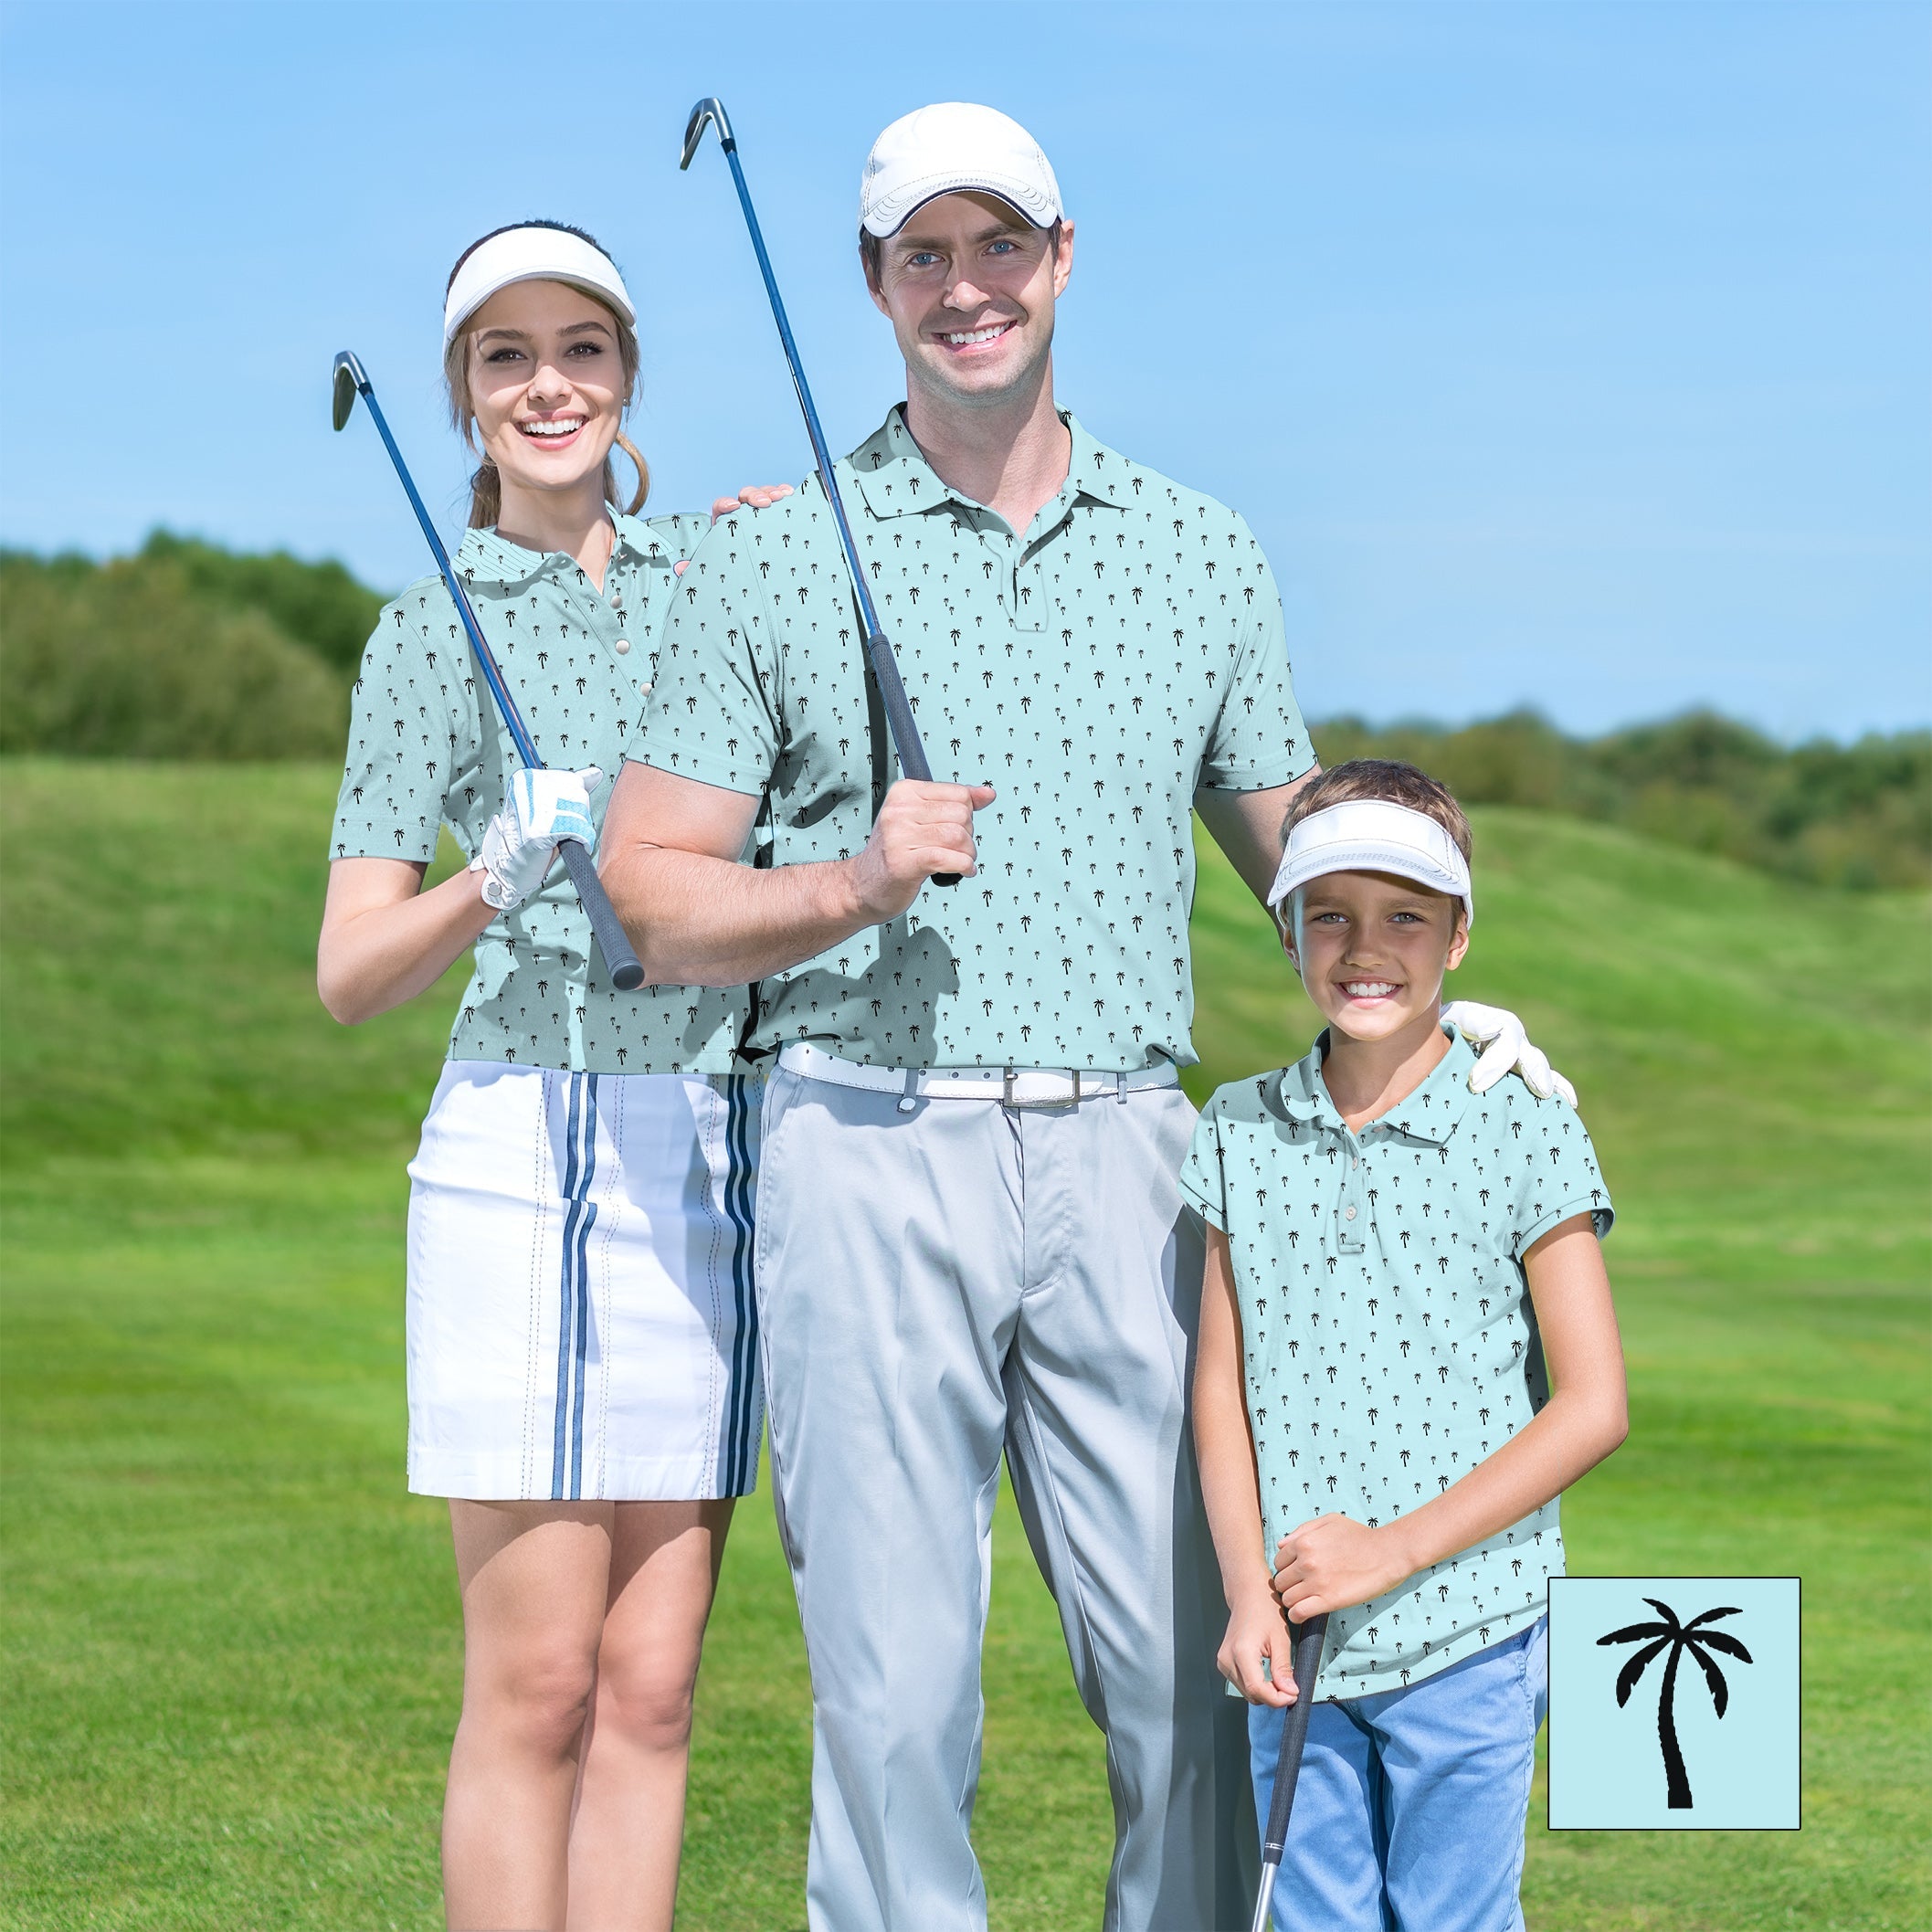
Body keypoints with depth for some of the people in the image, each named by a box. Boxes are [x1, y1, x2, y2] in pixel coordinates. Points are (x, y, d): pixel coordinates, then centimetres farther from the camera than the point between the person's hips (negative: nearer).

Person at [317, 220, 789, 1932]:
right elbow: (350, 976, 1)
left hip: (722, 1155, 4)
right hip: (531, 1140, -4)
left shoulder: (722, 568, 14)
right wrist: (491, 885, -19)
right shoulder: (433, 632, 4)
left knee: (651, 1685, 4)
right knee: (536, 1686, -5)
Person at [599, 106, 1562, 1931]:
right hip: (871, 1148, -2)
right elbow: (649, 892, 3)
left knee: (1201, 1674, -1)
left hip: (1122, 1153, 2)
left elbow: (1305, 854, 19)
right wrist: (859, 886, -13)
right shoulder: (770, 563, 5)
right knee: (896, 1689, -2)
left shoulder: (1202, 554, 13)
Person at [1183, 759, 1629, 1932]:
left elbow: (1593, 1408, -7)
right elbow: (1222, 1386, 8)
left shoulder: (1528, 1136, -5)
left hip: (1466, 1637, -3)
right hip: (1297, 1645, 3)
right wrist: (1248, 1591, -6)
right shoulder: (1242, 1135, 6)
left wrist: (1395, 1550, -12)